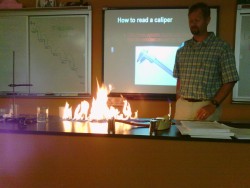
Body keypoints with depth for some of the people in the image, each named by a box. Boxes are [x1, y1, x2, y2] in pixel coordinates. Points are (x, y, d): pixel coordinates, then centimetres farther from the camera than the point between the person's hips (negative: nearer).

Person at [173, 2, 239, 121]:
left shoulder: (222, 47, -5)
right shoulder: (182, 49, 8)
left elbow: (229, 82, -6)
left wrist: (213, 105, -15)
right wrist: (178, 106, 5)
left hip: (206, 107, -3)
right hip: (183, 106, 4)